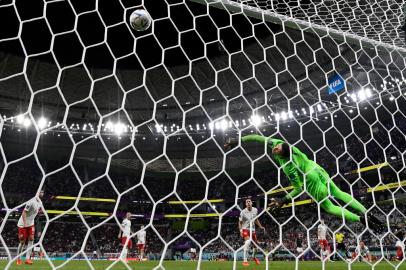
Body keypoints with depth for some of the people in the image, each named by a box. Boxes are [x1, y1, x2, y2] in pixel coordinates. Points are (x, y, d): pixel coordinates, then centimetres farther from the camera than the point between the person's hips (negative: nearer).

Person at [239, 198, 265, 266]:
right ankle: (245, 260, -23)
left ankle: (253, 257, 44)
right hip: (245, 229, -6)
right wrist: (240, 230, -17)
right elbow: (240, 222, -6)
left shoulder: (255, 210, -3)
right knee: (248, 242, -29)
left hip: (253, 229, 6)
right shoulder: (243, 212, -17)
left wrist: (260, 226, 9)